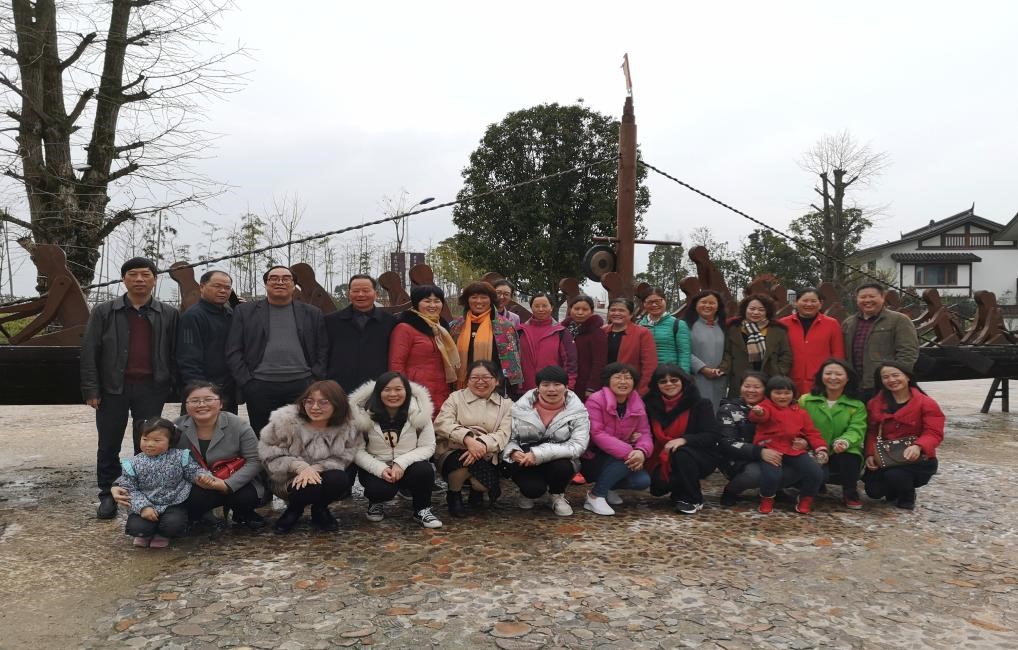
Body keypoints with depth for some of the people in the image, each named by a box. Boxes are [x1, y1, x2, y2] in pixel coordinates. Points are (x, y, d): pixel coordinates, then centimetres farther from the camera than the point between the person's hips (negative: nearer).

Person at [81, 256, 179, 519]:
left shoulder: (169, 314, 5)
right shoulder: (104, 312, 3)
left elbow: (174, 353, 6)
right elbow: (89, 352, 1)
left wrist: (171, 385, -1)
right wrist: (91, 389, -5)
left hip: (151, 389, 0)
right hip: (113, 388, 0)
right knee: (109, 445, 9)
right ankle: (108, 495, 22)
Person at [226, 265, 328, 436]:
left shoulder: (312, 313, 11)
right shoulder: (245, 312, 9)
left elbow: (323, 350, 10)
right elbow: (233, 351, 6)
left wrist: (315, 380, -1)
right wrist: (246, 382, -3)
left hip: (301, 386, 0)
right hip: (260, 388, 0)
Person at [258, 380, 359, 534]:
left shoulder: (346, 428, -11)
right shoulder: (285, 420, -18)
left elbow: (343, 459, -11)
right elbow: (269, 455, -14)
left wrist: (315, 468, -29)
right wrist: (300, 466, -28)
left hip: (321, 477, 3)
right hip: (288, 481, -3)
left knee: (340, 480, -30)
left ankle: (319, 510, 4)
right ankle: (294, 509, 4)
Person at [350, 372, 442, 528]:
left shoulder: (420, 411, -10)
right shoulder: (363, 414, -11)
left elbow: (428, 447, -9)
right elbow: (357, 450, -10)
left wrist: (401, 463, -25)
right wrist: (381, 469, -26)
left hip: (408, 466, 1)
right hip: (376, 468, -1)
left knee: (424, 471, -32)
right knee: (381, 489, -32)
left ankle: (422, 511, -2)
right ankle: (375, 503, 8)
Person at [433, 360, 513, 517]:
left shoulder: (506, 404, 10)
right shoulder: (456, 397, 7)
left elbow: (503, 434, -5)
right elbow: (442, 424, -10)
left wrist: (482, 444, -26)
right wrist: (467, 438, -27)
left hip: (485, 459, 1)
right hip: (453, 453, -1)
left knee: (483, 483, -29)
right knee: (465, 461, -35)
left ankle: (477, 490, 12)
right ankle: (454, 495, -1)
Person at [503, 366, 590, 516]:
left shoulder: (577, 410, -10)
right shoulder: (521, 407, -7)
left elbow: (578, 445, -20)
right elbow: (508, 437, -1)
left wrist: (539, 454, -30)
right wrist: (513, 452, -27)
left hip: (559, 462, 1)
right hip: (525, 462, -1)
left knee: (562, 466, -33)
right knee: (534, 488, -30)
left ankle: (557, 496, 4)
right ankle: (529, 494, 12)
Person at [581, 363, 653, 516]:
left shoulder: (638, 404, 2)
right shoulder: (595, 400, -17)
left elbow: (645, 433, -3)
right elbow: (597, 434, -26)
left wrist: (642, 451, -27)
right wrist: (627, 452, -34)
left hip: (617, 460, 6)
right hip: (593, 459, -6)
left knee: (643, 481, -16)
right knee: (626, 458, -31)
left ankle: (609, 486, 13)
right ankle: (596, 495, -14)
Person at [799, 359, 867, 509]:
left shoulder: (857, 405, 4)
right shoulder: (805, 401, 3)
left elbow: (856, 430, -11)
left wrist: (845, 442, -34)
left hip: (843, 453, 1)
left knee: (850, 457, -35)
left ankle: (850, 494, -5)